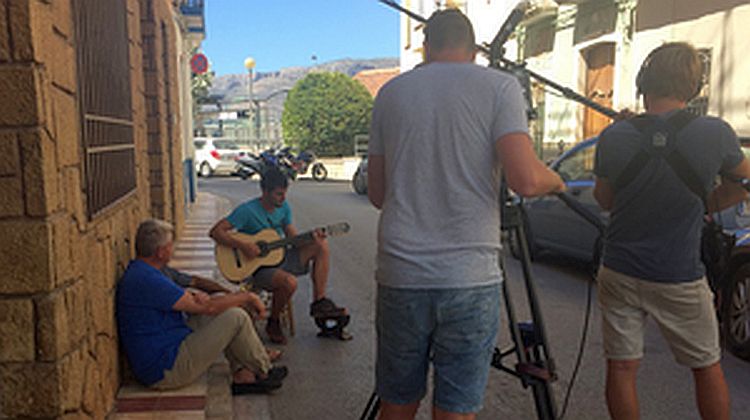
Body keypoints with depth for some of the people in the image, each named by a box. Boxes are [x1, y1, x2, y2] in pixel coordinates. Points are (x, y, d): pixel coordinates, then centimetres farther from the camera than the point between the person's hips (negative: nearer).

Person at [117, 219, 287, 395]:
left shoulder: (138, 271, 9)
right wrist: (247, 296, -7)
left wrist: (194, 296, -6)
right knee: (236, 317, -13)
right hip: (166, 371, -11)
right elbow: (206, 307, -21)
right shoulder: (147, 280, -24)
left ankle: (242, 375, 10)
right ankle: (264, 373, 9)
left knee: (221, 308, 11)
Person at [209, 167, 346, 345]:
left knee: (321, 245, -10)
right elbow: (215, 232, -20)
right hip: (257, 267, -7)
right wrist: (243, 246, -29)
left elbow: (293, 238, 7)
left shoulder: (284, 207, 4)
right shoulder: (247, 210, -16)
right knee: (289, 282, -36)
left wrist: (311, 237, -13)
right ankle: (273, 323, -5)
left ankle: (319, 302, -6)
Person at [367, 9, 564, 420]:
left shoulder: (390, 92, 10)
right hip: (471, 277, -2)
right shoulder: (499, 86, 1)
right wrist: (556, 181, 11)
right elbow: (525, 179, -11)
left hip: (400, 274, 3)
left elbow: (377, 193, 13)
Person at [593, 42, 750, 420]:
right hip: (680, 280, 0)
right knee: (707, 368, 18)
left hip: (619, 275, 1)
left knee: (621, 367, 11)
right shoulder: (715, 134, -13)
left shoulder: (614, 137, -11)